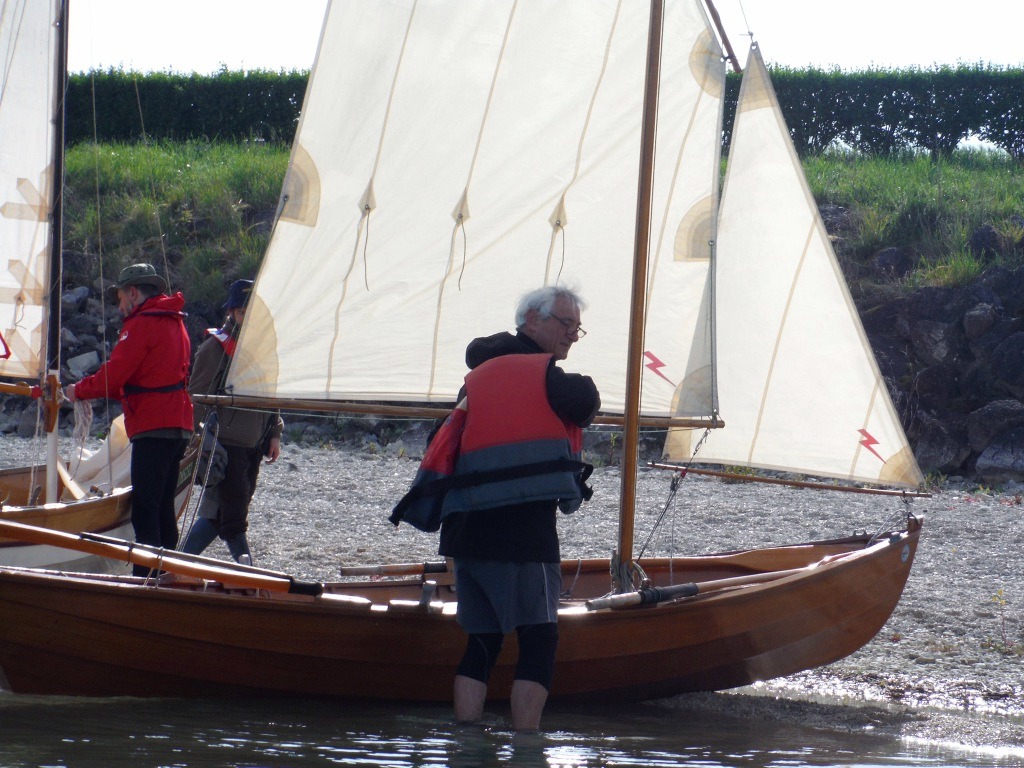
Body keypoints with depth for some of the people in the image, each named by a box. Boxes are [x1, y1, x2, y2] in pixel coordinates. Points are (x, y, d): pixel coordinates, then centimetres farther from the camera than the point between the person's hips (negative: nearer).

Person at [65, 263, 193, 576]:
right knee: (164, 508, 11)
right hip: (180, 427, 9)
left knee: (144, 510, -11)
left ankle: (145, 577, -16)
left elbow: (114, 375, -12)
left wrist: (78, 391, 3)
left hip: (152, 429, -9)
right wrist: (93, 391, 20)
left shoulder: (141, 323, -8)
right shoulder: (175, 322, 20)